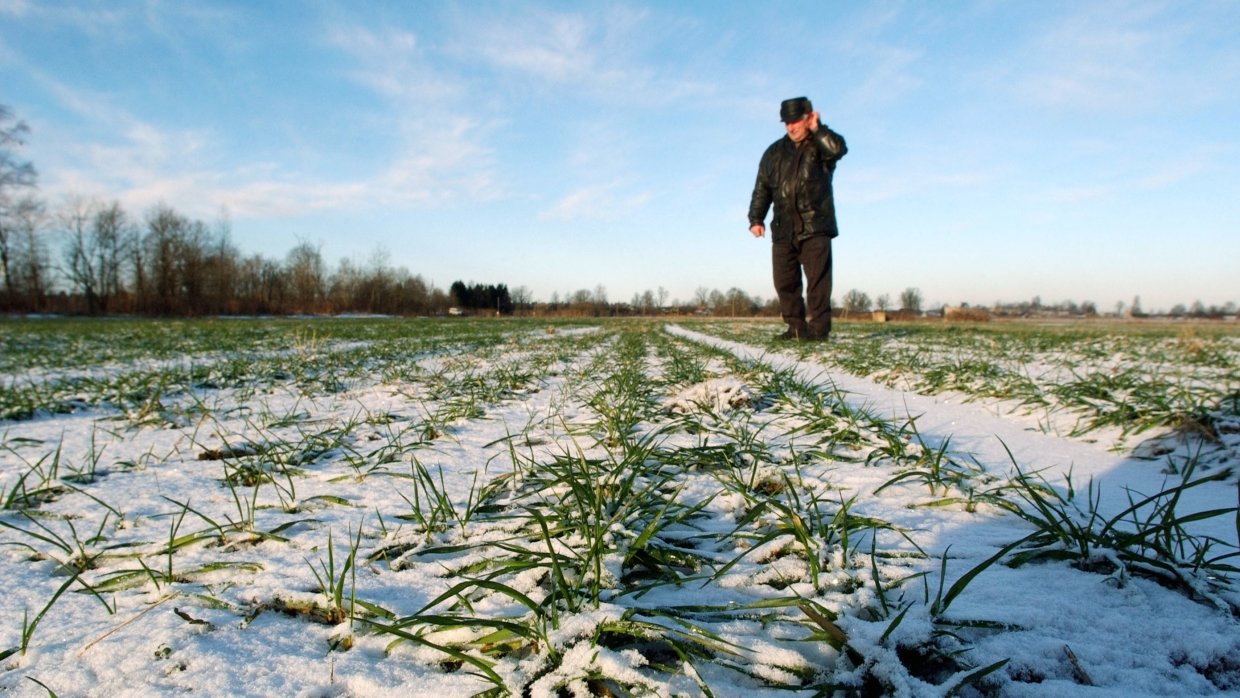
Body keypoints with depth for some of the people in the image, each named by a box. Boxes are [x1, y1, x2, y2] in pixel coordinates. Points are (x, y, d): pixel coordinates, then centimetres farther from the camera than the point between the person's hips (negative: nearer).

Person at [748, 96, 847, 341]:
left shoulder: (821, 145, 5)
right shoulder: (775, 152, 15)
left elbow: (838, 148, -20)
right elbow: (762, 188, 14)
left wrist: (816, 129, -11)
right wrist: (756, 218, 5)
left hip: (815, 227, -4)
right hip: (783, 229, 5)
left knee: (817, 278, -8)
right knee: (784, 281, 4)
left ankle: (818, 327, -5)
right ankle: (796, 327, 12)